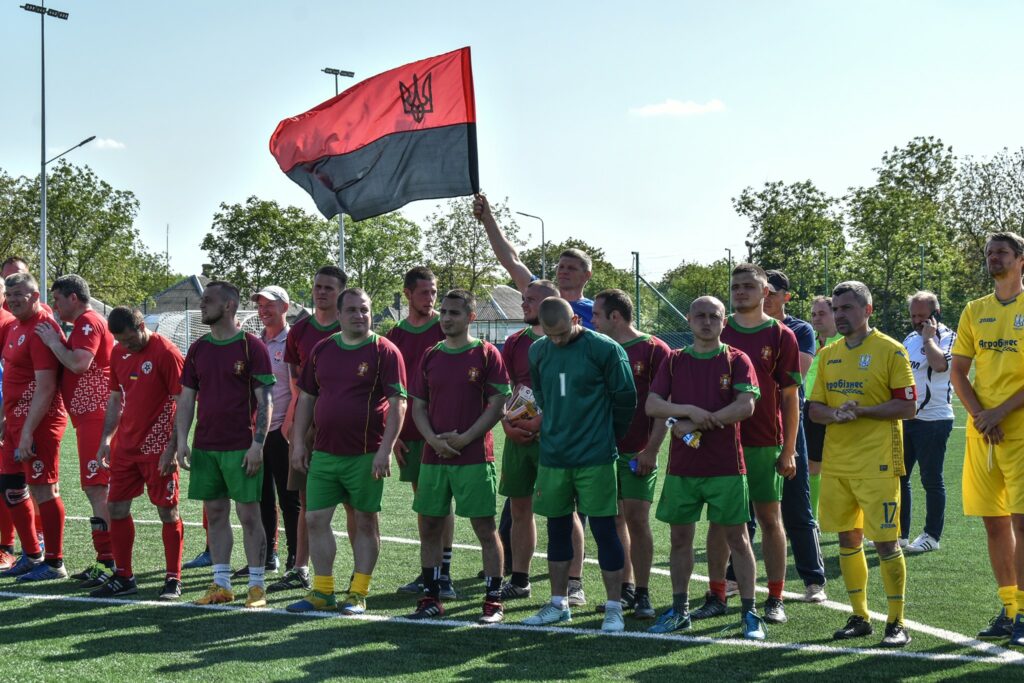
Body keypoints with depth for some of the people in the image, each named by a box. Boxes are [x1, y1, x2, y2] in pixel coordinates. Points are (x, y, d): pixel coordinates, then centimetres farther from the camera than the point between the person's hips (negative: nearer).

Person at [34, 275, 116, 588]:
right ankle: (106, 560, 17)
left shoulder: (88, 322, -11)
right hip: (90, 416, 11)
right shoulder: (85, 324, 22)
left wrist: (54, 342, -11)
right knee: (95, 489, 12)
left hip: (95, 417, -11)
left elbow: (79, 363, -24)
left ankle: (109, 562, -10)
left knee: (97, 489, -11)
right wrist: (58, 342, 9)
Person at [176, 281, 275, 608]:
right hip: (205, 446, 5)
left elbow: (265, 400, -8)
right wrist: (182, 440, 3)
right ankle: (221, 584, 16)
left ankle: (256, 585, 5)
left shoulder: (251, 346, -5)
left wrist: (257, 444, -14)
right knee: (215, 513, 9)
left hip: (241, 448, -5)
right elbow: (186, 398, 13)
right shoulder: (198, 349, 11)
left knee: (248, 514, -2)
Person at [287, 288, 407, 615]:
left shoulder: (384, 351, -6)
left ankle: (358, 594, 12)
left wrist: (385, 449, -16)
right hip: (324, 452, 5)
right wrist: (299, 441, 8)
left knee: (366, 522, 4)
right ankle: (323, 591, 14)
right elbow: (306, 397, 15)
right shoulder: (321, 350, 9)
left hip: (366, 454, -5)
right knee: (315, 520, 4)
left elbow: (397, 404, -9)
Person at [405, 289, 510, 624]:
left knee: (485, 528, -1)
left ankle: (494, 601, 6)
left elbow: (497, 406, -7)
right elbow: (418, 406, 12)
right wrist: (433, 439, -6)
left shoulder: (486, 354, -2)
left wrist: (464, 439, -14)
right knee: (430, 527, 7)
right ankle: (432, 599, 17)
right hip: (433, 457, 5)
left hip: (475, 457, -5)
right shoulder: (431, 356, 11)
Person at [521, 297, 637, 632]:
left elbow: (625, 399, -4)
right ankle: (558, 603, 23)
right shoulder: (538, 352, 5)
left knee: (604, 529, -2)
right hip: (552, 457, 5)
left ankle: (614, 607, 6)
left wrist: (608, 438, 4)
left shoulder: (605, 349, -11)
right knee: (557, 529, 11)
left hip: (595, 458, -5)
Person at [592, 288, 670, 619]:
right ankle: (625, 588, 17)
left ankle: (642, 593, 0)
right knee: (614, 520, 8)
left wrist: (651, 449, -13)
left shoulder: (654, 350, -4)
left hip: (638, 452, -5)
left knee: (636, 519, -8)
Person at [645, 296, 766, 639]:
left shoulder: (736, 360, 0)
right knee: (680, 536, 8)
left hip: (726, 466, -3)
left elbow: (746, 405, -13)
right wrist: (689, 410, -16)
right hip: (681, 466, 3)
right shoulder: (674, 361, 8)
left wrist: (697, 423, -13)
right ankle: (679, 610, 19)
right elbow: (651, 405, 0)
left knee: (736, 536, 1)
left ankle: (749, 613, 7)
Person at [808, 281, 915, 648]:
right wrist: (834, 415, -10)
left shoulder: (890, 350, -6)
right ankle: (859, 618, 21)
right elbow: (814, 408, 12)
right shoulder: (828, 354, 12)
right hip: (836, 462, 6)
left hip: (877, 464, -6)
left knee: (886, 541, -4)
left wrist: (861, 411, -19)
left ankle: (896, 624, 5)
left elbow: (908, 407, -10)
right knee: (847, 539, 10)